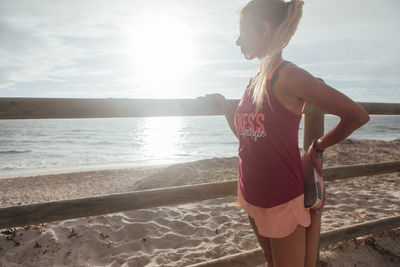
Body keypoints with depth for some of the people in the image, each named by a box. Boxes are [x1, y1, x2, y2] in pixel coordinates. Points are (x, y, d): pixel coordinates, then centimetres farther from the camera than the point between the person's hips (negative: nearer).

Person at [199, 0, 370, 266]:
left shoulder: (287, 76, -17)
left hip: (282, 199, -7)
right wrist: (222, 101, 12)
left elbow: (358, 116, -17)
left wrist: (318, 146, -5)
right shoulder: (254, 81, 7)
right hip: (253, 195, 8)